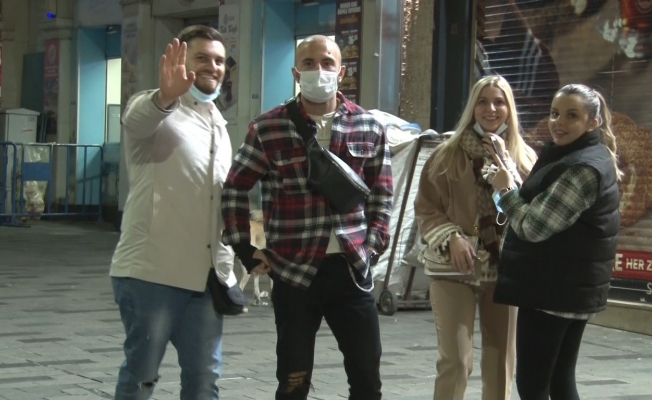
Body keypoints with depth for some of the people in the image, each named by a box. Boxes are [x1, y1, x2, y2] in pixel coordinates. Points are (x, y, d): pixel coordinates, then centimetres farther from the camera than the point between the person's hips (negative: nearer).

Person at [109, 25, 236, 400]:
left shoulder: (219, 125, 19)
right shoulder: (156, 111, -4)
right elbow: (136, 119, -31)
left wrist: (229, 269, 23)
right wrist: (165, 96, -54)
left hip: (207, 276, 7)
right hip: (152, 271, -6)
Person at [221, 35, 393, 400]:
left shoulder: (369, 127, 4)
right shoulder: (268, 129, -3)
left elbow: (381, 192, 15)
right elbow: (235, 189, 5)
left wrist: (374, 241, 4)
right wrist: (246, 250, 0)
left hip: (352, 268, 2)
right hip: (294, 272, -2)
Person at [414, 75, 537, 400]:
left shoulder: (524, 157, 8)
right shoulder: (449, 153, 1)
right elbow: (425, 208, 1)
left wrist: (505, 165, -12)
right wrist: (451, 239, -15)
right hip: (456, 268, -3)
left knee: (500, 361, 8)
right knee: (455, 360, -8)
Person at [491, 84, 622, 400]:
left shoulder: (583, 168, -19)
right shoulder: (576, 157, 14)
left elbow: (534, 227, -21)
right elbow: (546, 213, 22)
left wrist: (506, 189, -7)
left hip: (553, 289, -11)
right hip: (569, 287, 11)